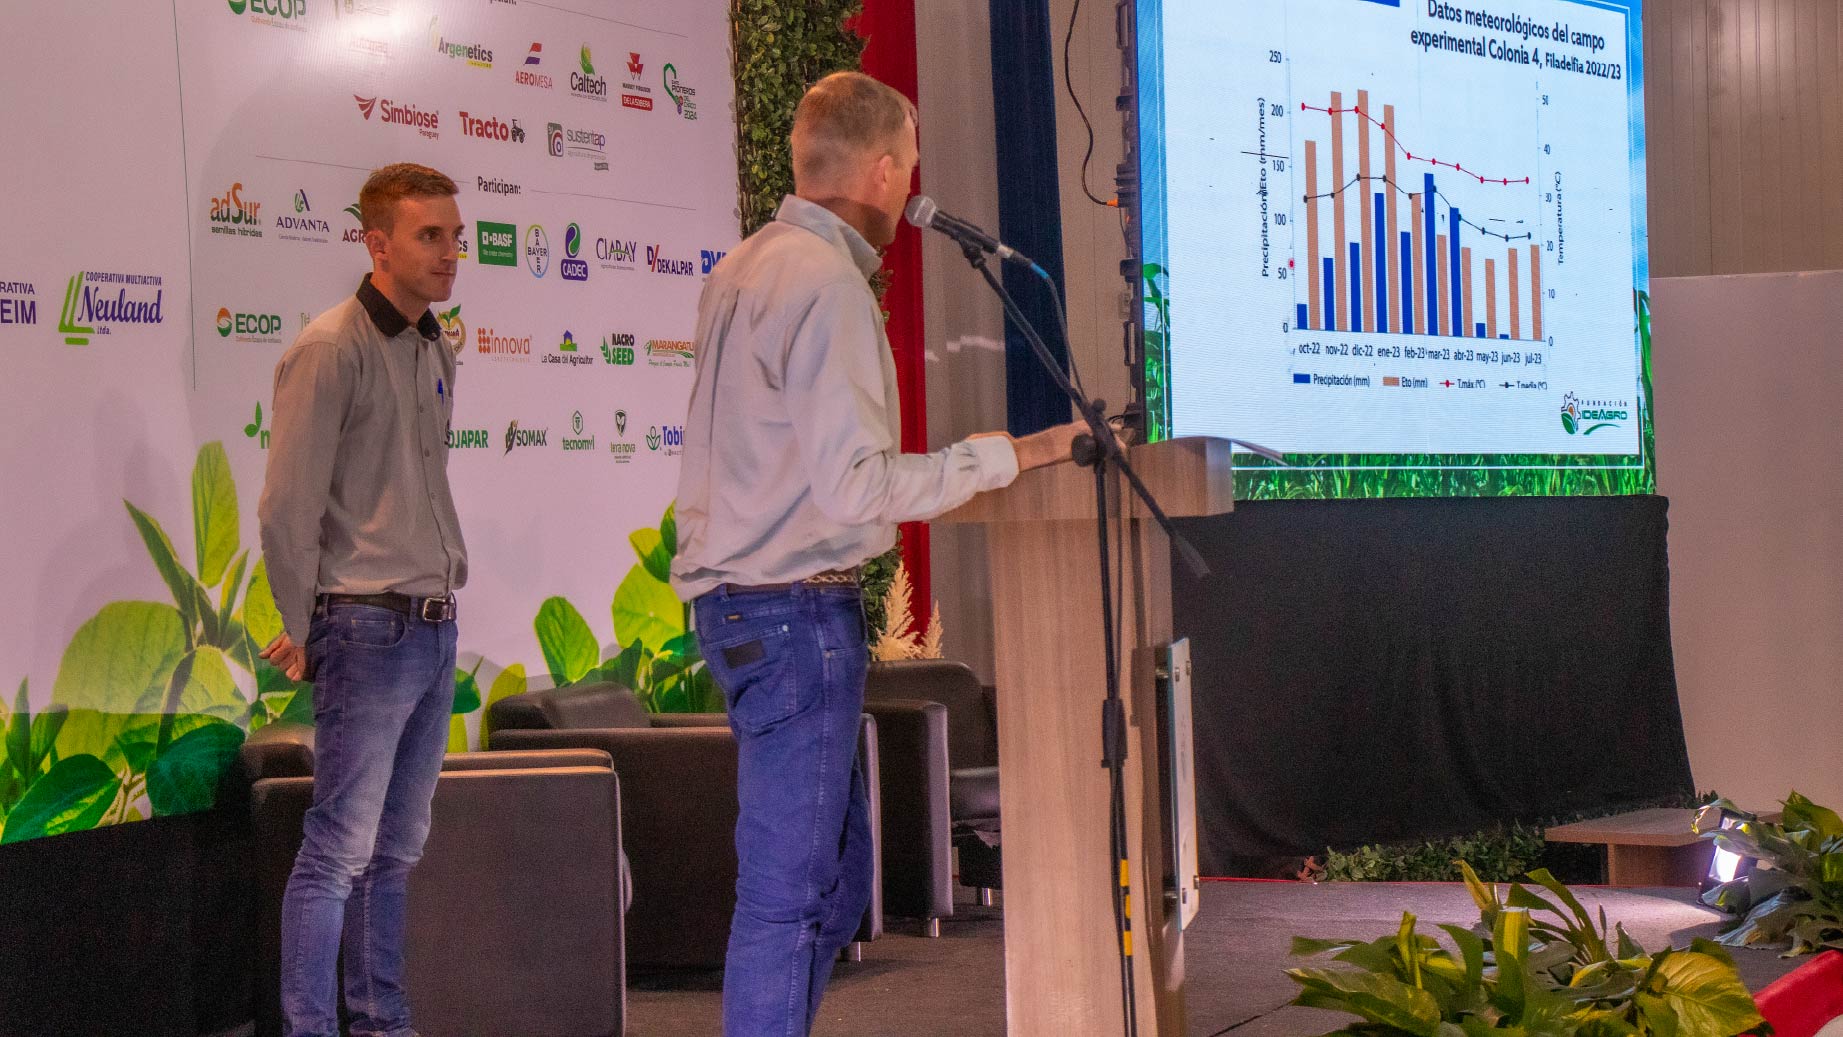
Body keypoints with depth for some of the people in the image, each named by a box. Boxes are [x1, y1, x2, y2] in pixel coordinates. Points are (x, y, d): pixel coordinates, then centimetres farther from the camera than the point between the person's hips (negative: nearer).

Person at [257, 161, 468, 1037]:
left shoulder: (435, 352, 14)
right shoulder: (329, 350, -11)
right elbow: (287, 508, -12)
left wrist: (449, 572, 14)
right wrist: (304, 630, -6)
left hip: (433, 629, 8)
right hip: (367, 628, -8)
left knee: (399, 848, 13)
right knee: (341, 849, -6)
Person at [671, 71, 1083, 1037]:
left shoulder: (744, 269, 14)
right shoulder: (826, 283, -16)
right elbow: (855, 485, -21)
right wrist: (1001, 455, -15)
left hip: (737, 596, 10)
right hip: (797, 609, -10)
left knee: (833, 875, 16)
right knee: (788, 891, -5)